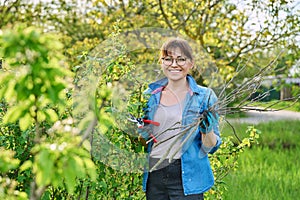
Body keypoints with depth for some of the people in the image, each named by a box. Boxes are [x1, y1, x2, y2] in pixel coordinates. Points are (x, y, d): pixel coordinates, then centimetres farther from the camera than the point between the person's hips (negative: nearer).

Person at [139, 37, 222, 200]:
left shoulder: (204, 96, -2)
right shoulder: (151, 94, 7)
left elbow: (210, 148, -2)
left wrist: (207, 130, -21)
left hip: (187, 177, -3)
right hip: (154, 176, 3)